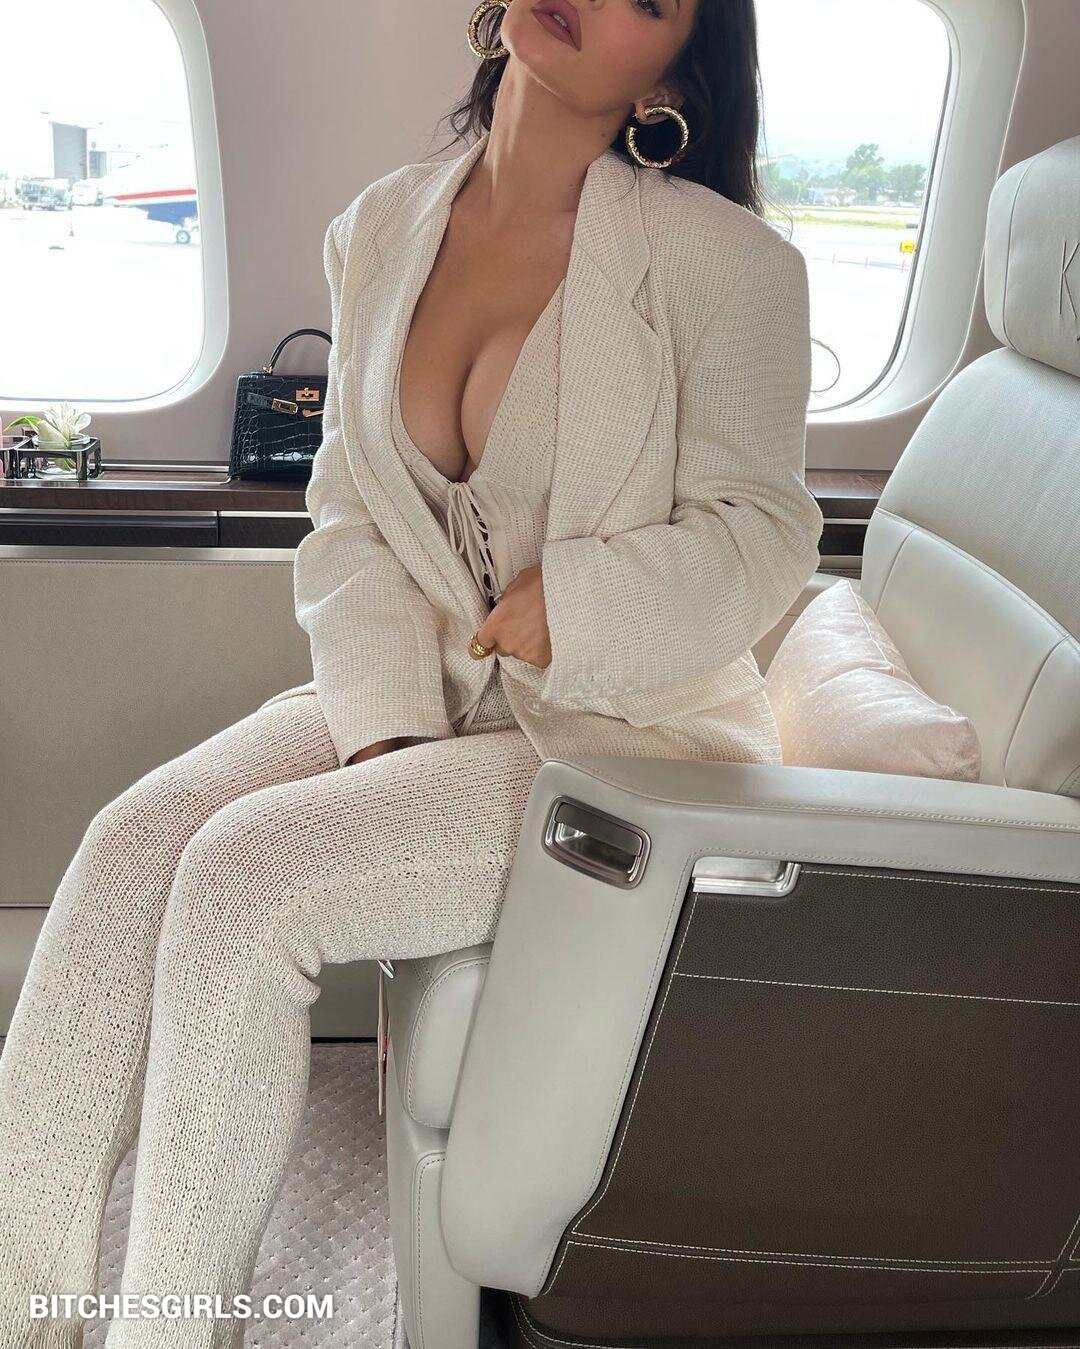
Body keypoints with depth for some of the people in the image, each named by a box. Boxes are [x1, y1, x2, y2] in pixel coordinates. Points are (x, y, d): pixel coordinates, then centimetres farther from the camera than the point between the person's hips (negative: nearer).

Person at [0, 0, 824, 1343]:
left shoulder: (726, 260, -9)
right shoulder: (379, 230, 7)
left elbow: (760, 535, -5)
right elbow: (348, 515, 4)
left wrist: (575, 601, -18)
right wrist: (384, 727, -8)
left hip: (631, 729, -5)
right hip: (420, 699, 5)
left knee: (246, 874, -23)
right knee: (132, 841, -16)